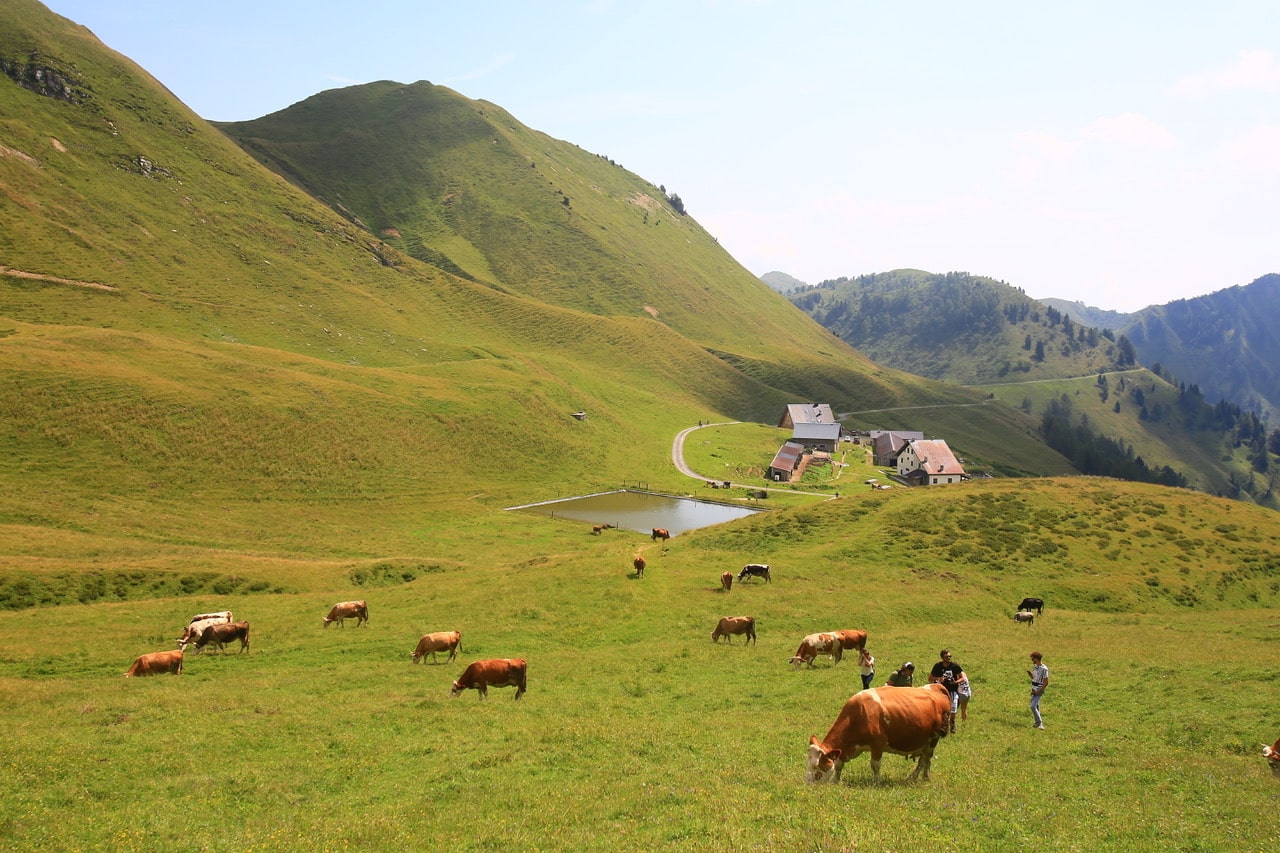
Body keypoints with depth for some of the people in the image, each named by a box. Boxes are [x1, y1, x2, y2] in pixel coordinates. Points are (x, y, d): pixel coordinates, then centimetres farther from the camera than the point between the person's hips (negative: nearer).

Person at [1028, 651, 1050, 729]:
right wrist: (1030, 674, -1)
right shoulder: (1035, 667, 9)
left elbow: (1046, 683, -17)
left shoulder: (1044, 669, -18)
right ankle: (1038, 721, 29)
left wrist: (1038, 691, -18)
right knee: (1035, 706, 17)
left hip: (1039, 690, -9)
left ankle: (1040, 724, -11)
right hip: (1034, 689, 9)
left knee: (1033, 706, -16)